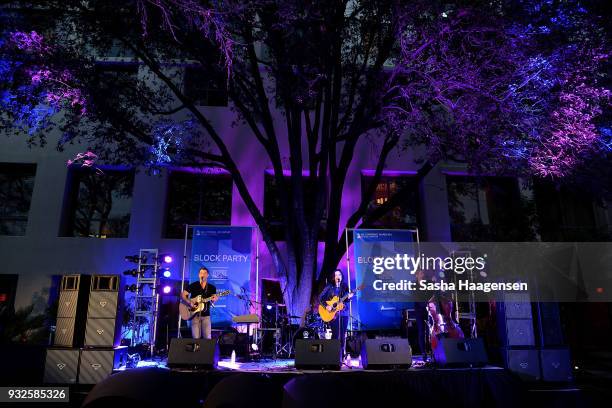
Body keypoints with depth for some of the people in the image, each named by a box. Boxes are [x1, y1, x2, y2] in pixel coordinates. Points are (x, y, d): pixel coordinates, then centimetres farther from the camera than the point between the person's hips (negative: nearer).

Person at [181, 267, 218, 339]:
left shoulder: (212, 287, 9)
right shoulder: (193, 285, 3)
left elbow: (214, 297, 4)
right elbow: (183, 295, 2)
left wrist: (214, 299, -19)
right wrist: (189, 302, -13)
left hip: (206, 315, 1)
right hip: (195, 314, -1)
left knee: (208, 337, -4)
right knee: (196, 338, -5)